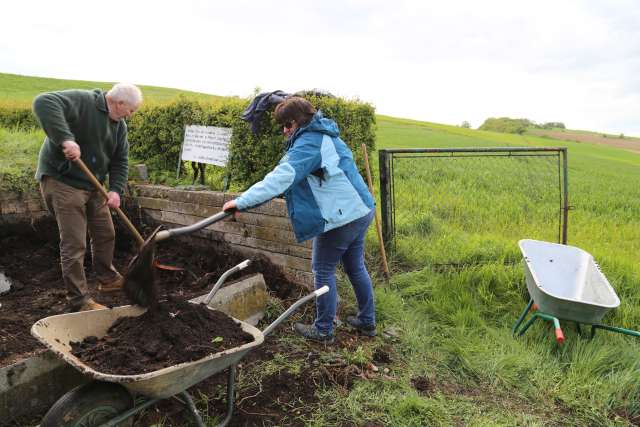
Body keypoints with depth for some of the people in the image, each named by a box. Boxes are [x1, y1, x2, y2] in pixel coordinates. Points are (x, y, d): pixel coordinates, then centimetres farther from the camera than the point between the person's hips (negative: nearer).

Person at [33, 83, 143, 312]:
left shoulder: (119, 125, 7)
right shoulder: (81, 101, -17)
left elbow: (120, 161, 5)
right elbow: (44, 103, -33)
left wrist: (116, 190, -10)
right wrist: (66, 138, -42)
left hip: (92, 185, 8)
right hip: (62, 181, -8)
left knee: (105, 234, 18)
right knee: (74, 244, -6)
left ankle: (108, 279, 38)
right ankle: (78, 300, 5)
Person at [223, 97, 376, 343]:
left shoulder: (307, 144, -17)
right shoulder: (327, 136, 15)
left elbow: (279, 178, -27)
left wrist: (241, 202, -27)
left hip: (340, 218, -10)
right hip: (361, 211, 10)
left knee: (323, 271, 5)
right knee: (356, 267, 20)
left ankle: (323, 330, 17)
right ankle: (367, 322, 32)